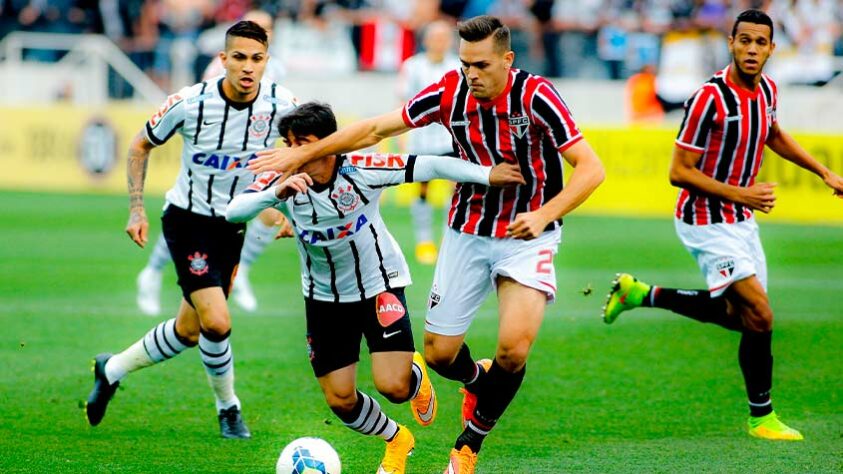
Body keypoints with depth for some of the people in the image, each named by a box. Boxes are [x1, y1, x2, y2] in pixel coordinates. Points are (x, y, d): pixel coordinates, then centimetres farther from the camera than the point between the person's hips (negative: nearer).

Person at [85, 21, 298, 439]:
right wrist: (136, 210, -7)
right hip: (188, 220, -4)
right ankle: (228, 407, 6)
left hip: (233, 227, 4)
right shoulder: (190, 103, -19)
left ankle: (112, 369, 37)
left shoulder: (280, 104, -14)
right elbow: (140, 146, -2)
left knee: (188, 331, 13)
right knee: (216, 323, -20)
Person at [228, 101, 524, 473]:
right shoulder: (283, 180, -18)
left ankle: (416, 373, 25)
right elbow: (234, 212, -33)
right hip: (324, 296, 3)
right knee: (340, 400, 2)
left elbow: (430, 166, -20)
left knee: (393, 386, -15)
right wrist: (277, 193, -50)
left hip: (378, 285, -3)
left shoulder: (361, 170, -23)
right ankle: (396, 440, 34)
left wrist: (487, 174, -25)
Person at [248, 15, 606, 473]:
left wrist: (543, 215, -35)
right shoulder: (449, 93, -10)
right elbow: (377, 129, 1)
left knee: (513, 349, -21)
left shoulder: (536, 96, -21)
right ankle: (478, 380, 39)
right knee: (439, 353, 2)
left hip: (526, 236, -4)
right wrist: (302, 153, 2)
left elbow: (590, 168, -21)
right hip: (466, 232, 4)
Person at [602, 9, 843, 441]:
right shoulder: (709, 98, -23)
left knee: (739, 316, 17)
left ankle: (641, 293, 29)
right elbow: (679, 172, -21)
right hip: (707, 222, -9)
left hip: (741, 220, 9)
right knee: (759, 316, -14)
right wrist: (740, 195, -25)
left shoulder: (766, 90, 2)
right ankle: (761, 417, 1)